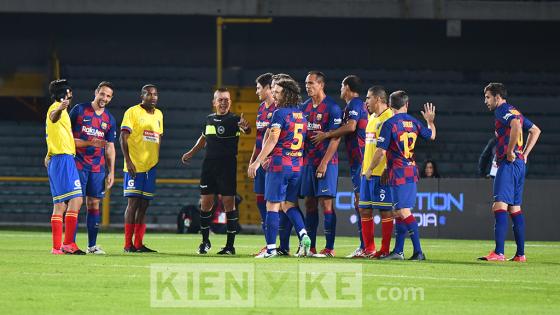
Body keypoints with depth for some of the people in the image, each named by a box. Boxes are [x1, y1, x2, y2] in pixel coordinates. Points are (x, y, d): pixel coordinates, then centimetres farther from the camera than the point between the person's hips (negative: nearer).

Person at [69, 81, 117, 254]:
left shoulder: (110, 120, 11)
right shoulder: (79, 110, -1)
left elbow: (110, 148, 14)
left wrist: (111, 172, 9)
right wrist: (89, 143, -13)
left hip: (98, 167, 4)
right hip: (78, 164, -4)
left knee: (94, 204, 4)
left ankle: (92, 245, 9)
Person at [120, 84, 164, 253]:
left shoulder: (158, 114, 16)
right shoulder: (132, 112, -4)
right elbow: (123, 138, -9)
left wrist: (158, 161, 17)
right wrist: (128, 161, -17)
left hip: (151, 166, 6)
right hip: (135, 166, -6)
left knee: (144, 204, 6)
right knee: (133, 203, -8)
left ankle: (139, 244, 8)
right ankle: (128, 244, -6)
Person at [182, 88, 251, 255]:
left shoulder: (234, 119, -6)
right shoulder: (209, 119, 12)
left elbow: (247, 130, -27)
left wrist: (245, 127, -50)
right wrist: (191, 153, 30)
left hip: (227, 166, -5)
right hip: (209, 164, 5)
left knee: (228, 203, -5)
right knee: (206, 203, 5)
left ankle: (230, 245, 0)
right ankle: (205, 241, 18)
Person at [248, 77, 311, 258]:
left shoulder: (280, 113, -10)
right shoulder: (301, 115, 13)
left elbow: (273, 140, -17)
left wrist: (257, 162, -17)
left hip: (280, 164, -7)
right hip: (297, 166, 7)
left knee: (272, 206, -2)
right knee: (289, 204, 16)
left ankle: (271, 248, -4)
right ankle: (303, 236, -5)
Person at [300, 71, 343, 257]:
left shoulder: (332, 108, -8)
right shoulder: (304, 107, 13)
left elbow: (335, 138, -12)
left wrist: (324, 163, -17)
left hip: (326, 162, -7)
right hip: (308, 161, 7)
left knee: (326, 203, -8)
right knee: (310, 203, 7)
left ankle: (329, 248, -6)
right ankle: (310, 247, 11)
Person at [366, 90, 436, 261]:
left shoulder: (389, 124, -11)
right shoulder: (414, 122, 9)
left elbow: (381, 151, -12)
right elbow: (431, 136, 27)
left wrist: (370, 169, 1)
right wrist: (430, 121, 46)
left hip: (398, 173, -7)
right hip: (412, 172, 7)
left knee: (404, 212, -11)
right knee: (399, 212, 13)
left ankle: (418, 251, -18)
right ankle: (398, 251, 15)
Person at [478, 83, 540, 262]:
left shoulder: (503, 111, -8)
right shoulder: (514, 112, 21)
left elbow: (516, 125, -29)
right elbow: (535, 130, 30)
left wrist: (510, 151, -21)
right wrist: (524, 154, 22)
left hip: (509, 163, -10)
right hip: (519, 163, 10)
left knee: (499, 206, -15)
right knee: (515, 208, 11)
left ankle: (499, 253, -23)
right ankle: (520, 254, 11)